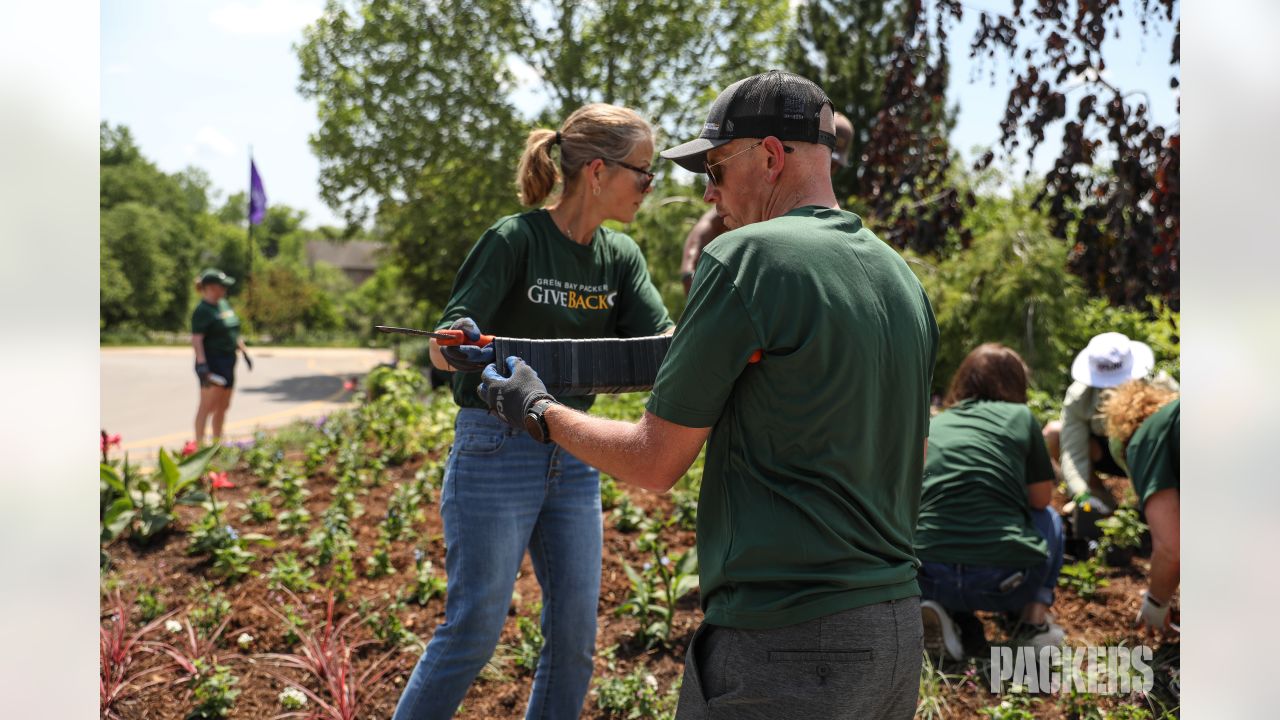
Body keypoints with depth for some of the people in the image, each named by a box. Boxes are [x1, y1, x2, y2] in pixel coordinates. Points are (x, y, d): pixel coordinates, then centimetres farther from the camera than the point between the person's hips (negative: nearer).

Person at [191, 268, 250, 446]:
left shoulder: (224, 304, 15)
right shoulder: (202, 310, -12)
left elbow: (233, 332, 24)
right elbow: (196, 339, -19)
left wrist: (244, 351, 20)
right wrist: (202, 364, -27)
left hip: (227, 362, 9)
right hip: (212, 362, -9)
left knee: (223, 407, 13)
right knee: (208, 406, -10)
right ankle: (199, 445, -8)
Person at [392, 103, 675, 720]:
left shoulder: (622, 256, 5)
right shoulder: (514, 240, -13)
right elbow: (443, 347, -16)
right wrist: (459, 346, -39)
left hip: (574, 456, 6)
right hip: (496, 453, -6)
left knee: (576, 632, 8)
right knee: (473, 628, -1)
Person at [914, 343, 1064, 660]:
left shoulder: (931, 425, 16)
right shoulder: (1019, 416, 9)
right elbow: (1041, 498, 15)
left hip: (928, 580, 1)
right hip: (1005, 581, -1)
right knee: (1049, 518, 29)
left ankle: (944, 611, 9)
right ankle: (1035, 617, 13)